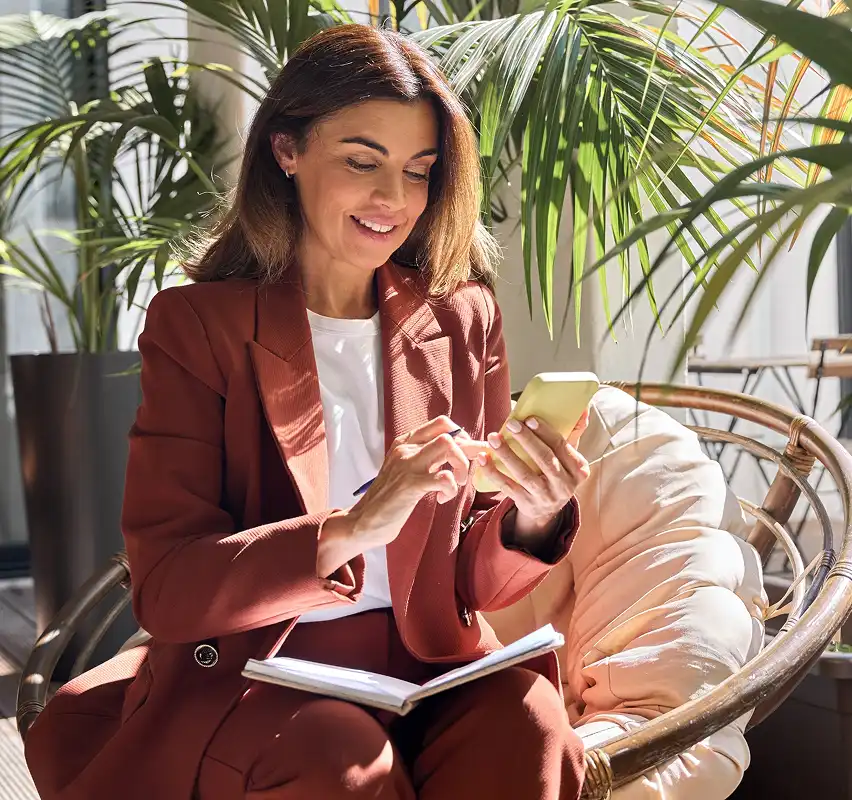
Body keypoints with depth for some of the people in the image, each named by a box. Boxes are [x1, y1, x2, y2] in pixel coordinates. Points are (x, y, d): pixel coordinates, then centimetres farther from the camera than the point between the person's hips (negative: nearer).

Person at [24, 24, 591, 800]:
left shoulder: (462, 320, 5)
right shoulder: (196, 322, -4)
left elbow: (472, 580, 7)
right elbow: (165, 589, -12)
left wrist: (530, 519, -16)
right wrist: (350, 530, -27)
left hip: (430, 668, 2)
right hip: (243, 676, -1)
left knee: (527, 730, -29)